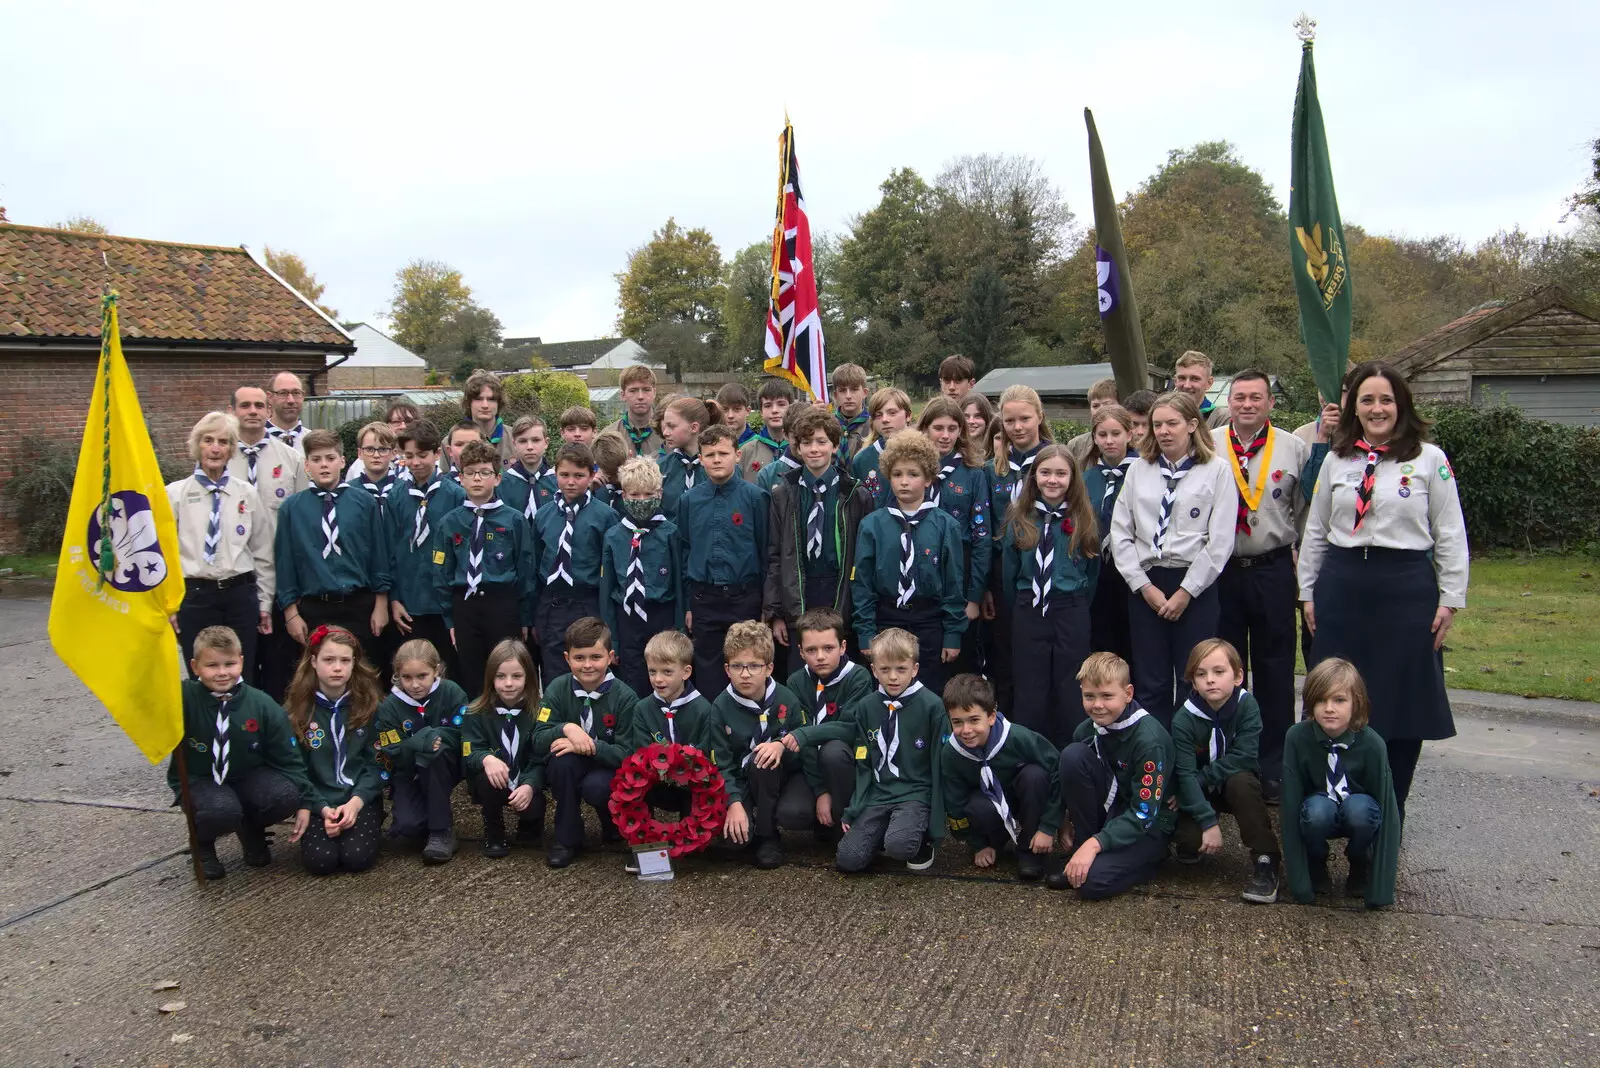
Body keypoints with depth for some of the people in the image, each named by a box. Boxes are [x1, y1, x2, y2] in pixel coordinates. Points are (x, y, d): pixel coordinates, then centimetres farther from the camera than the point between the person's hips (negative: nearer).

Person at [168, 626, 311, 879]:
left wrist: (303, 803, -5)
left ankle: (251, 830, 10)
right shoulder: (183, 697, -16)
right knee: (223, 811, -35)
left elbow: (288, 758, -2)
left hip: (248, 776, 3)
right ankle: (201, 843, 5)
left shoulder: (263, 705, -9)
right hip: (198, 781, -3)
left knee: (285, 796, -27)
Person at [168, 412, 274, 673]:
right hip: (194, 595, -1)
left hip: (240, 594, 2)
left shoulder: (248, 494, 6)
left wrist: (265, 603, 9)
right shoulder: (175, 494, 1)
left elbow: (263, 554, 9)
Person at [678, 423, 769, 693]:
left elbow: (765, 550, -2)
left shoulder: (755, 497, -4)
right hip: (704, 599, 3)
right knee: (707, 673, 9)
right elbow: (684, 552, 11)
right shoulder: (689, 500, 6)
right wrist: (688, 604, 10)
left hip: (744, 598, -3)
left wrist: (767, 603, -2)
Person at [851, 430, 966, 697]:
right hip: (886, 620, 1)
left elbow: (954, 583, -1)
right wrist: (866, 633, -4)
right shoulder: (872, 525, -1)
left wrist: (953, 635, -2)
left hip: (930, 624, -1)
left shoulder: (945, 525, -3)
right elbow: (862, 582, 0)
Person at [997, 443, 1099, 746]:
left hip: (1071, 611, -1)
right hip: (1027, 611, 1)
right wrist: (1021, 605, 10)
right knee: (1030, 689, 5)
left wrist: (1077, 605, 10)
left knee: (1069, 687, 4)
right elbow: (1009, 569, 9)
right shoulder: (1019, 517, 2)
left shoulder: (1083, 520, 1)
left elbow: (1092, 571, 9)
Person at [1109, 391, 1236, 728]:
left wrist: (1186, 592, -9)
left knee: (1193, 686, 2)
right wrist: (1144, 586, -3)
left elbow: (1221, 540, -6)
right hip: (1145, 584, 3)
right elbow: (1120, 533, 6)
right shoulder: (1139, 470, 9)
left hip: (1195, 586, -3)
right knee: (1150, 684, 6)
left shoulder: (1216, 470, 0)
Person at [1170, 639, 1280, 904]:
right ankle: (1192, 846, 13)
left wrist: (1201, 777, -24)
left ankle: (1266, 862, -25)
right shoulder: (1184, 719, -20)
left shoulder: (1247, 706, -19)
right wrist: (1208, 822, -30)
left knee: (1241, 781, -34)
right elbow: (1185, 774, -23)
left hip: (1237, 783, 0)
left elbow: (1243, 759, -23)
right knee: (1188, 838, -25)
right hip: (1198, 791, 0)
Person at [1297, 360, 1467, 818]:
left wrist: (1451, 598, -3)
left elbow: (1450, 535, -1)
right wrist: (1308, 591, 10)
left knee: (1402, 703, 4)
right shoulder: (1336, 460, 8)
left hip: (1407, 588, -3)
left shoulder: (1429, 459, -1)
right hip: (1342, 587, 3)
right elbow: (1315, 532, 13)